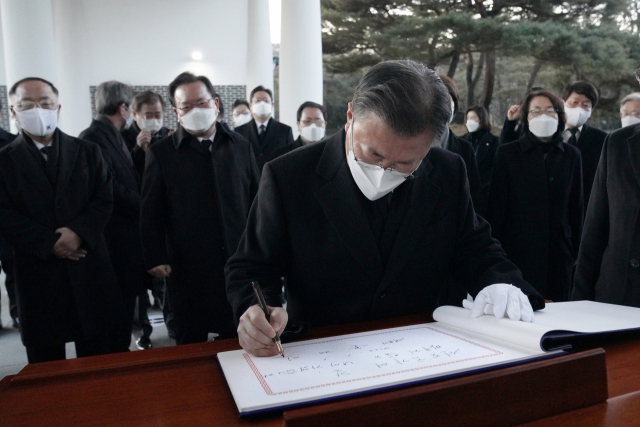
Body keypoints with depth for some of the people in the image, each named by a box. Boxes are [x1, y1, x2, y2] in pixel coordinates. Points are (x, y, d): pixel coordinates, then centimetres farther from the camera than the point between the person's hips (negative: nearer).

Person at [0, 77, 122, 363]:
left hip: (90, 269, 1)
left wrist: (78, 232, -16)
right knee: (46, 364, 11)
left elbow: (104, 201, 0)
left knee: (97, 359, 12)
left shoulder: (87, 151, 8)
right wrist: (50, 243, -15)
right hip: (38, 273, -1)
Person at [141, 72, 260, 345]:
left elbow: (257, 200, 10)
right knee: (191, 343, 12)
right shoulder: (161, 153, 0)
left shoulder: (240, 146, 7)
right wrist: (155, 259, -4)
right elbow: (151, 212, 1)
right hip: (188, 268, -2)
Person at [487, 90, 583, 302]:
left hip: (558, 251, 3)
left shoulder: (571, 155, 8)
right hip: (517, 251, -3)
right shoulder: (507, 153, -1)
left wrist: (576, 249, 10)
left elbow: (576, 206, 12)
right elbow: (496, 205, -3)